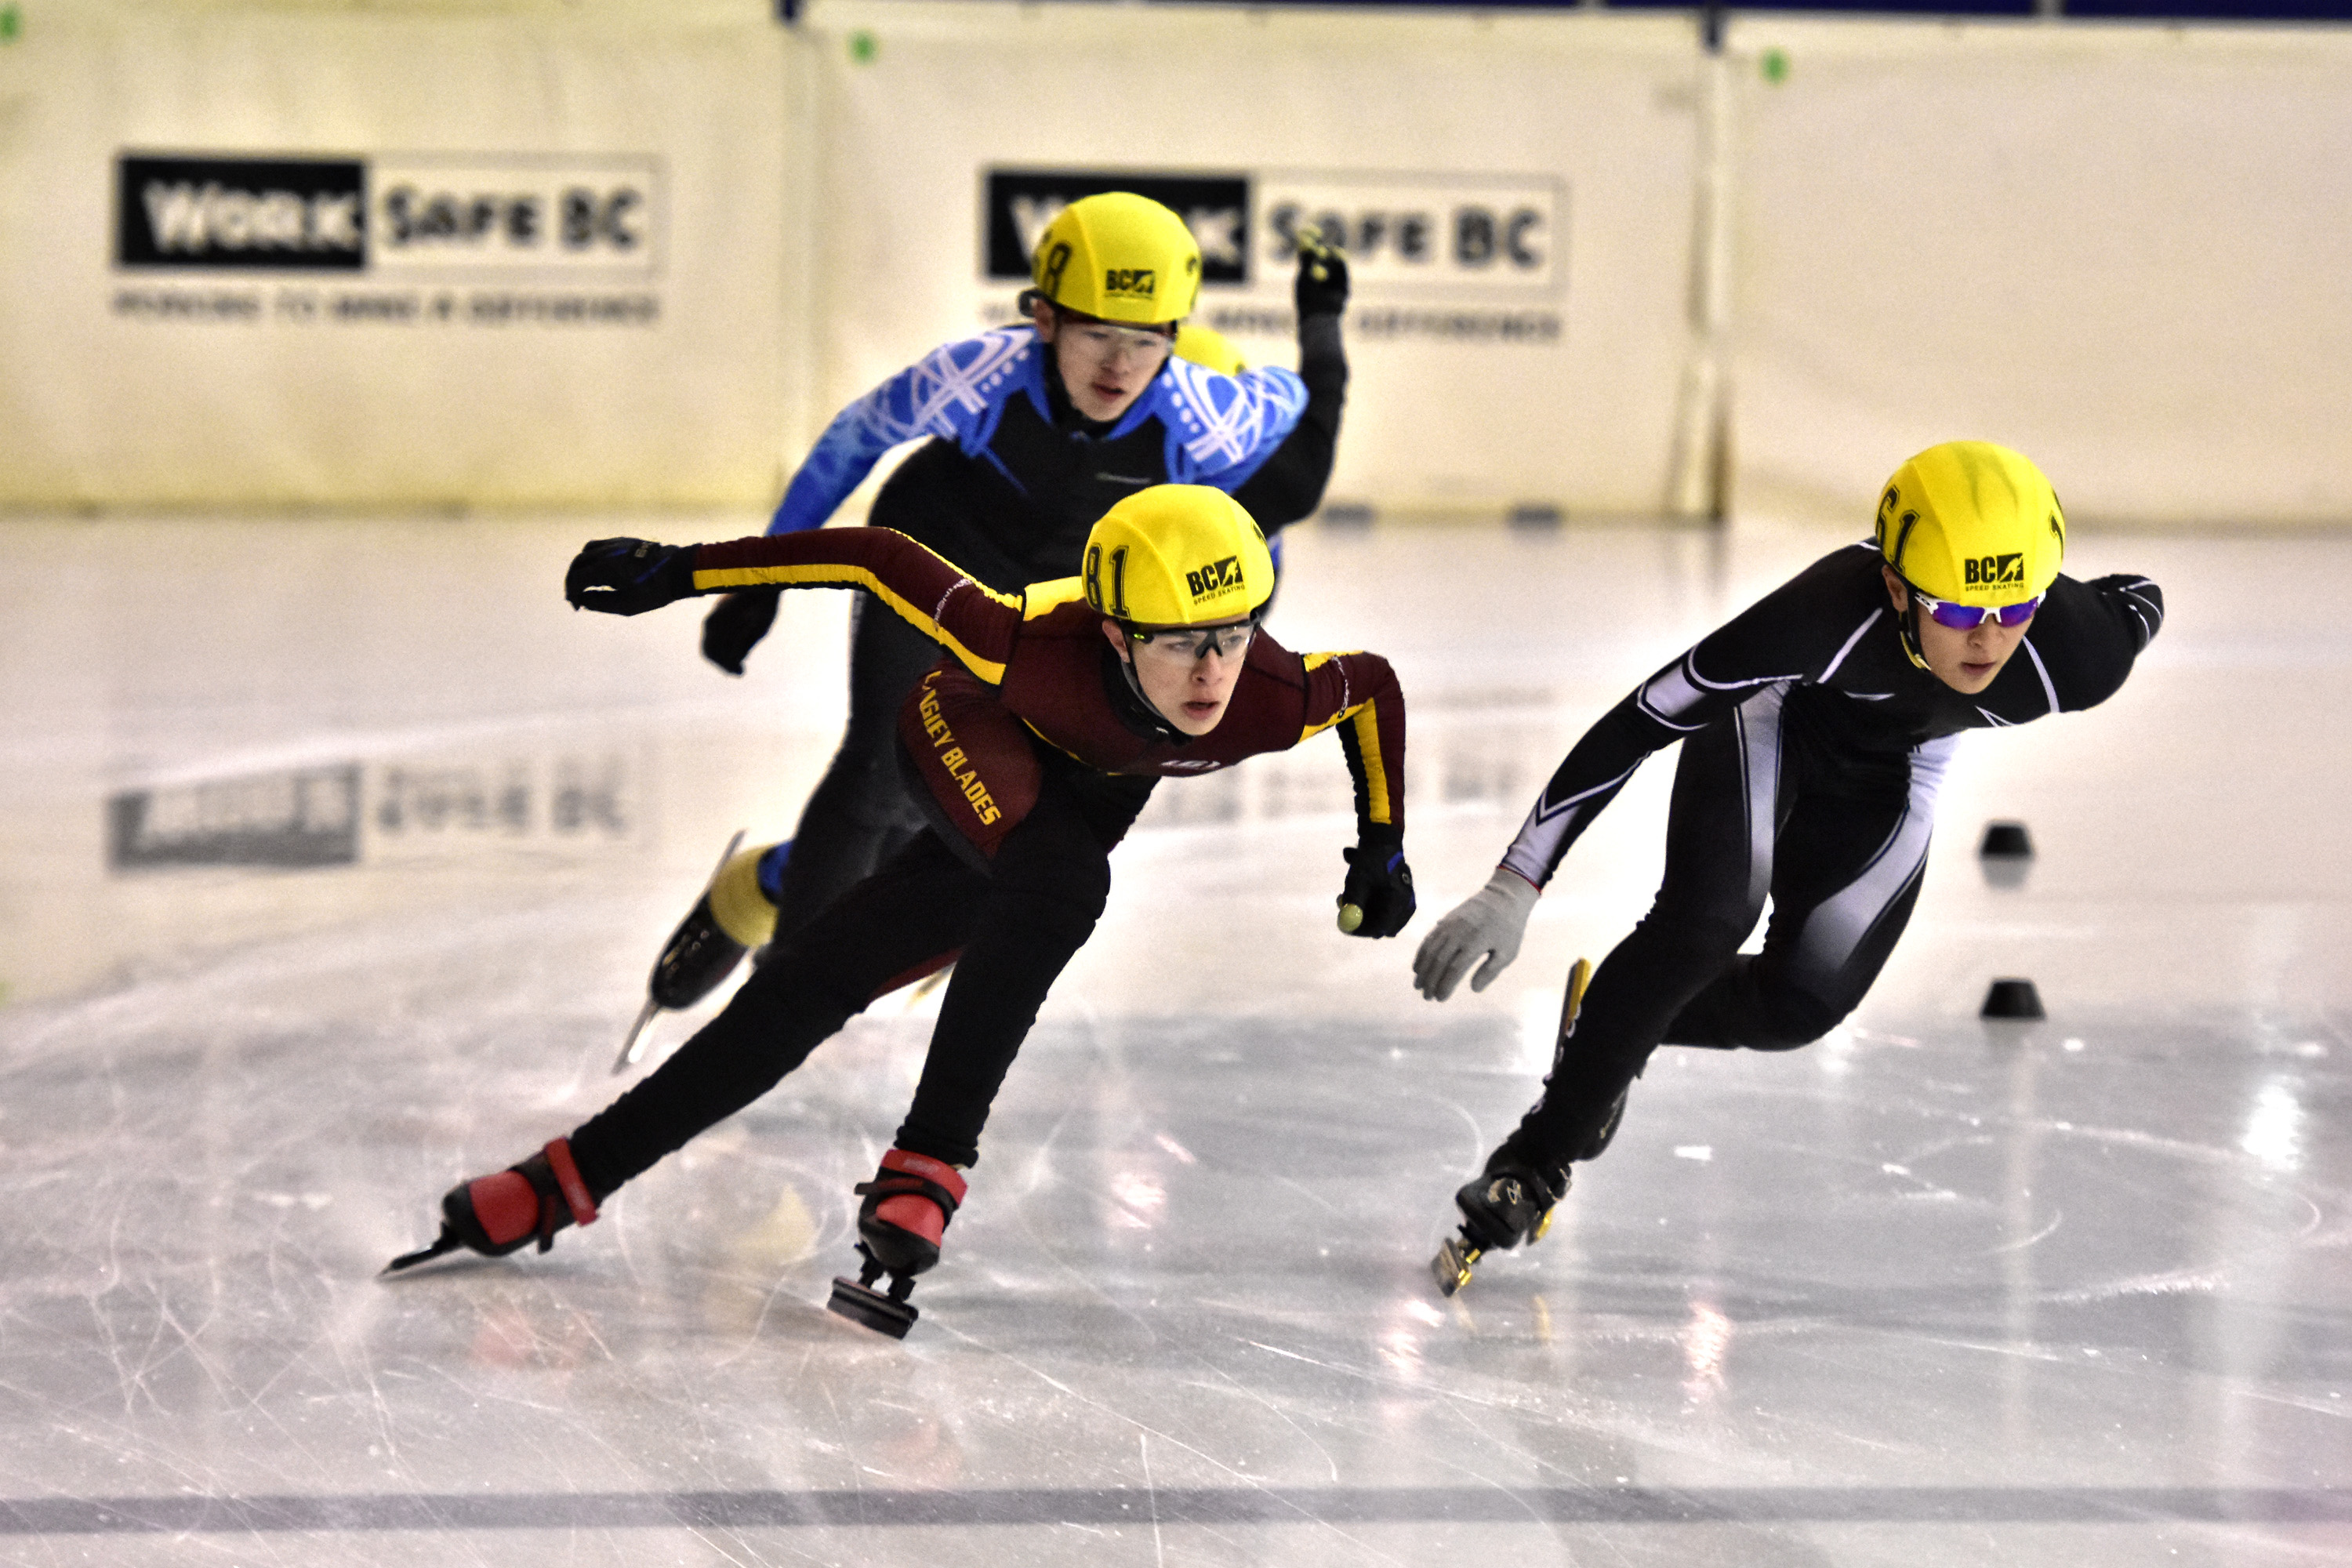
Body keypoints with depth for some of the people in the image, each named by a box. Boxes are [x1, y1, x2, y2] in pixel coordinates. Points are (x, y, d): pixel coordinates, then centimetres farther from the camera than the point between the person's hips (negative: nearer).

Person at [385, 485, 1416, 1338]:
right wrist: (678, 573, -29)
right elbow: (879, 561, -32)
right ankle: (924, 1166, -25)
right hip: (969, 738, -3)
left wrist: (1383, 847, -6)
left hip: (1087, 791, 4)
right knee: (1059, 883, -34)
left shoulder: (1271, 702, -36)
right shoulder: (1039, 648, -43)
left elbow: (1375, 688, -13)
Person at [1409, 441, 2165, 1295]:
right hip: (1776, 713, -4)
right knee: (1704, 922, -25)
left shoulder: (2075, 655, -38)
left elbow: (2139, 601, -13)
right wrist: (1514, 887, -40)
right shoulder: (1826, 614, -45)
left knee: (1801, 1006, -1)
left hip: (1891, 773, 4)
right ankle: (1535, 1160, -12)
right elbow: (1638, 722, -39)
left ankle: (1611, 1022, 30)